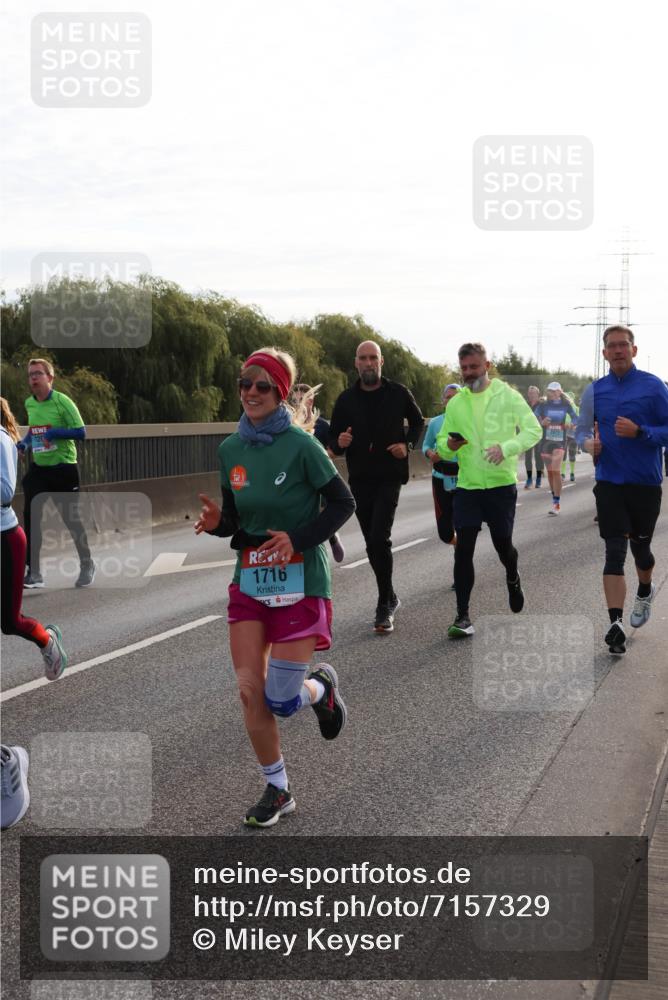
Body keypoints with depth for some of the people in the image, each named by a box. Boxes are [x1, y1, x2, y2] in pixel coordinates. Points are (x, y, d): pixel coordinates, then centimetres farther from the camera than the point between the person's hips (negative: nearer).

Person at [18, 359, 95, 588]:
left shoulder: (62, 401, -13)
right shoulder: (29, 404, 5)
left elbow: (80, 432, -15)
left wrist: (54, 433, -26)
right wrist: (23, 443, 5)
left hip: (63, 469, -5)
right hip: (38, 469, 5)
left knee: (71, 518, 5)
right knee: (30, 516, -6)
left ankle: (87, 565, 26)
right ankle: (34, 572, 1)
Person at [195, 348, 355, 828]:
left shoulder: (300, 445, -13)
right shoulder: (231, 449, 4)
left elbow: (343, 503, -7)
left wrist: (297, 540, -18)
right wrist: (218, 523, -10)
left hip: (300, 580, -5)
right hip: (250, 580, 5)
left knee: (280, 700, -5)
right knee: (250, 691, 1)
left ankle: (322, 687, 32)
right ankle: (277, 789, 20)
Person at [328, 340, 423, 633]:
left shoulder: (398, 393, 0)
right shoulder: (346, 399, 4)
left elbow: (417, 421, 15)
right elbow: (333, 440, 9)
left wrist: (408, 445, -3)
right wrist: (340, 443, -15)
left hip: (389, 476, -3)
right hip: (360, 478, 3)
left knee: (379, 538, -16)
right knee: (372, 542, 9)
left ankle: (385, 604, -6)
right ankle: (389, 599, 26)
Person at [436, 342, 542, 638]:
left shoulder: (508, 396, -2)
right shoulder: (455, 404, 8)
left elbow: (533, 430, -5)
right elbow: (441, 443, 12)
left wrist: (507, 447, -22)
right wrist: (449, 445, -13)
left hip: (502, 484, -2)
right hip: (467, 487, 2)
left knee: (503, 544, 9)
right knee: (463, 549, -6)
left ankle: (512, 579, 45)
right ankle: (462, 617, -2)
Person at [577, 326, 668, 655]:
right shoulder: (594, 391, 4)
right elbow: (582, 429, 11)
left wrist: (639, 432, -23)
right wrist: (588, 442, -12)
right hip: (610, 482, 1)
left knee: (640, 546, 15)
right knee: (614, 551, -7)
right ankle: (616, 624, -12)